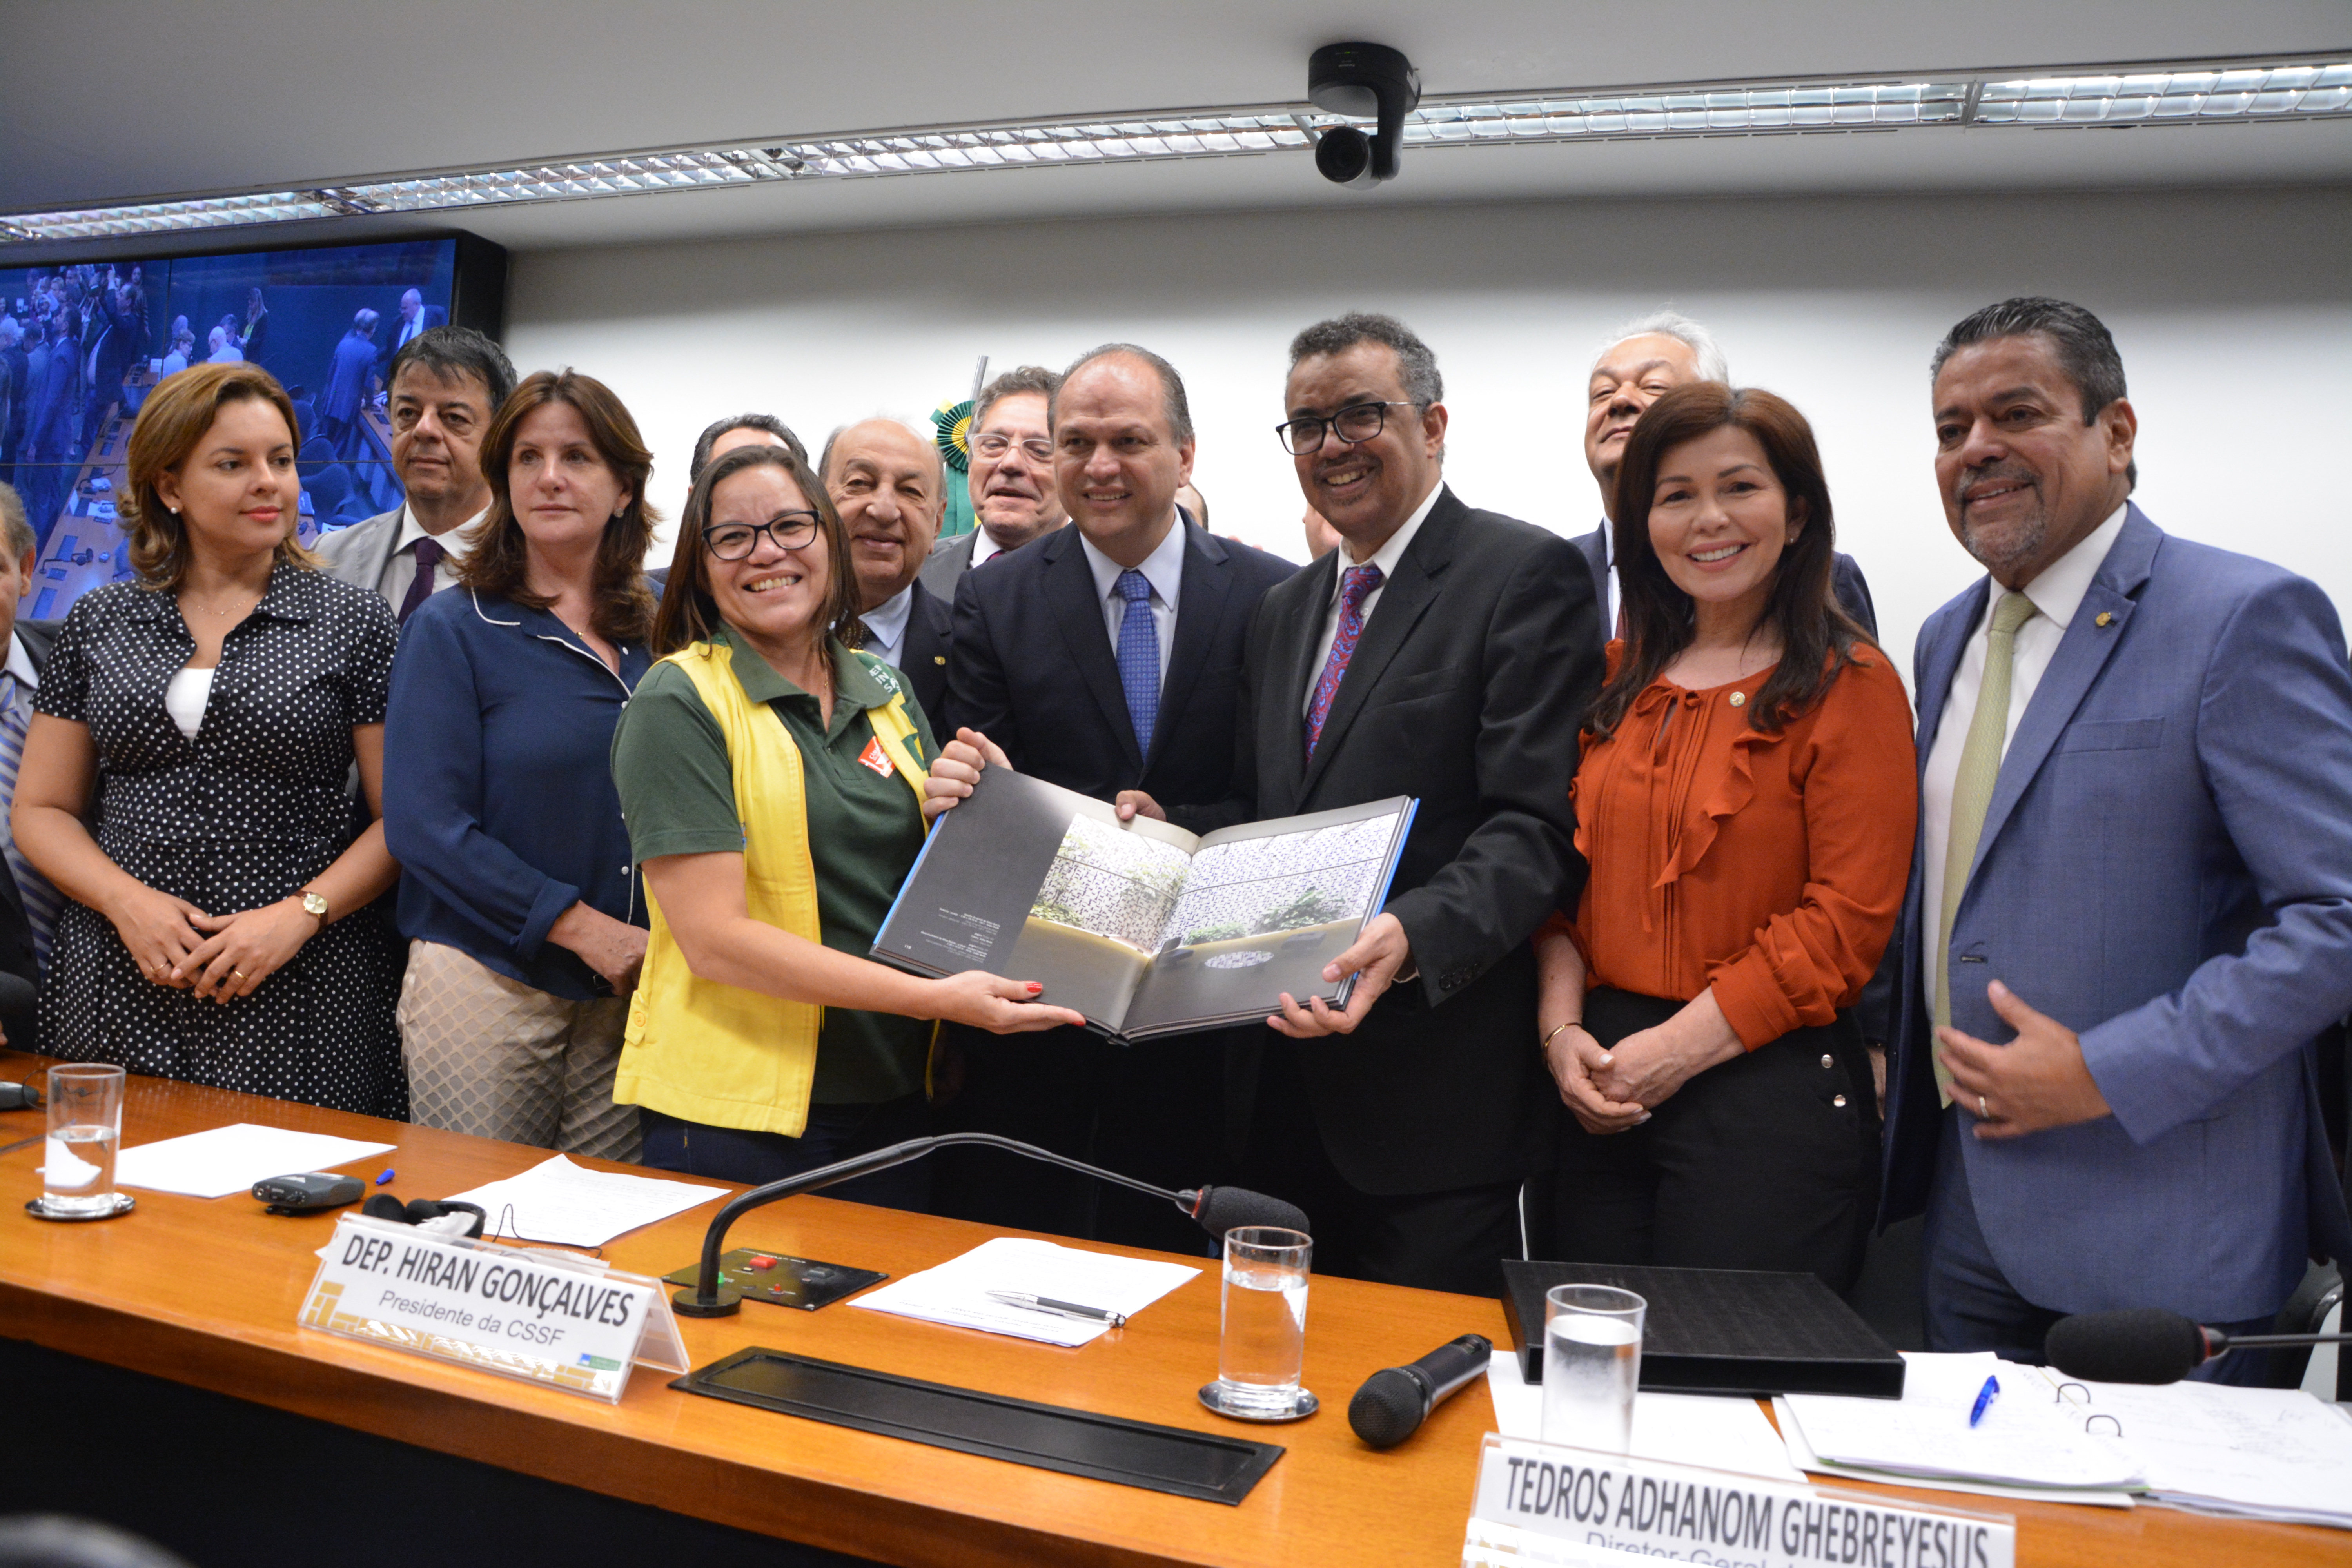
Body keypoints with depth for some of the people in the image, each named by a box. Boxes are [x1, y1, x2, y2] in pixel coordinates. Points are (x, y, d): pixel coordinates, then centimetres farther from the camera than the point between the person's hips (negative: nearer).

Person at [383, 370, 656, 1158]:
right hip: (490, 981, -3)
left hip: (630, 989, 3)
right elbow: (425, 826, -9)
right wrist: (581, 926, -13)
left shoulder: (658, 630, 9)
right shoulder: (454, 629, -1)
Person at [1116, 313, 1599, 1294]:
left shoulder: (1526, 575, -7)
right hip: (1285, 1079, 7)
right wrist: (1169, 834, 0)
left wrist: (1414, 936, -31)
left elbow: (1539, 827, -16)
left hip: (1431, 1091, -6)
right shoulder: (1285, 609, 17)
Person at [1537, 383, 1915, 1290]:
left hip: (1769, 1089, -5)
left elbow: (1849, 919, -12)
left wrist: (1680, 1047, -14)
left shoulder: (1850, 686, -6)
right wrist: (1561, 1027, -3)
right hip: (1602, 1094, 5)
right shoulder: (1621, 680, 11)